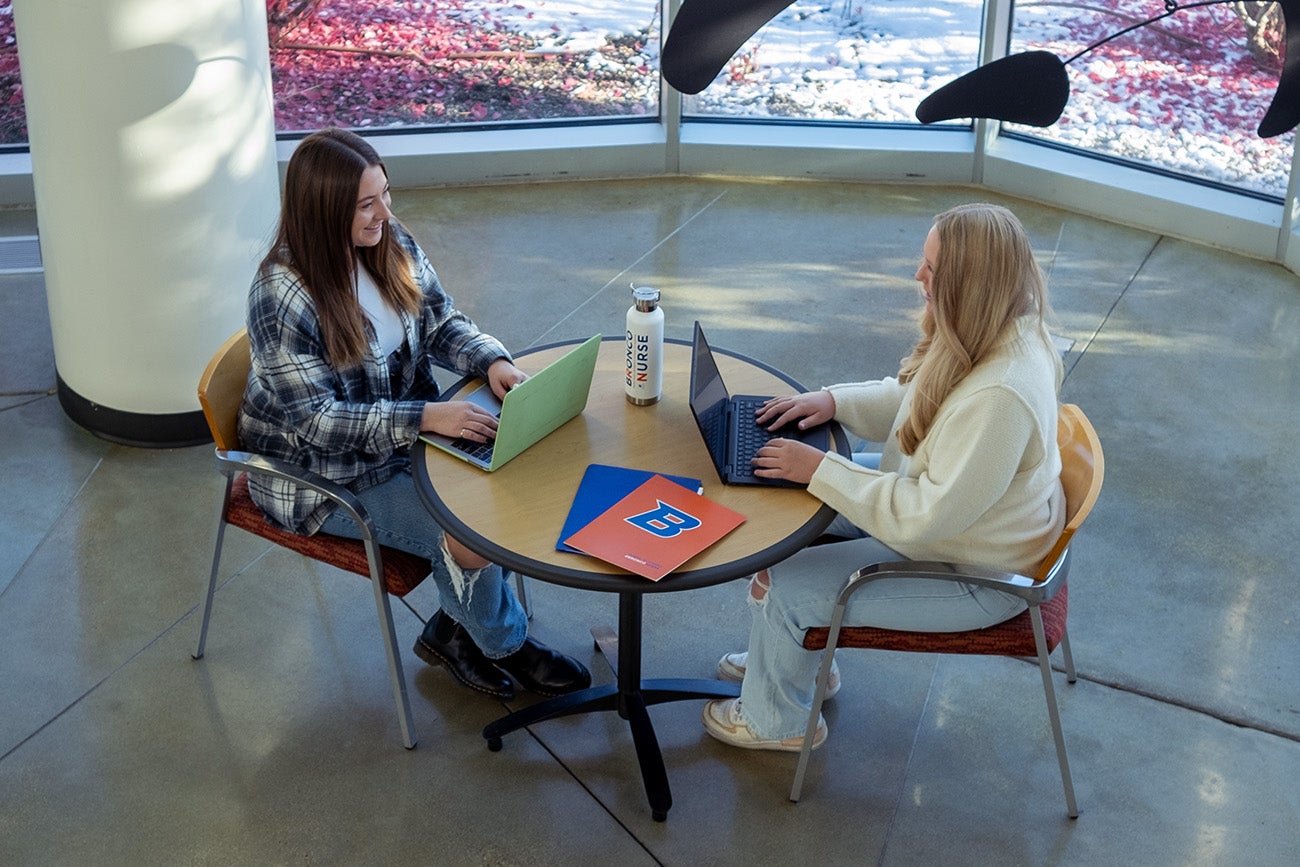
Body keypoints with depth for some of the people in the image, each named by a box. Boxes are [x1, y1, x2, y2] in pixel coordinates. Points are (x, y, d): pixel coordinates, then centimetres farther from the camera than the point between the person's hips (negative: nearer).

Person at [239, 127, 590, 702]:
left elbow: (442, 323, 6)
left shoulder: (393, 245, -5)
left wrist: (492, 360, -15)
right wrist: (426, 417, -32)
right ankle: (504, 642, 13)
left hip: (404, 432, 7)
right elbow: (318, 420, -26)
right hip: (325, 471, -7)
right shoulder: (282, 298, -26)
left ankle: (454, 629, 10)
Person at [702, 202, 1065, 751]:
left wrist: (819, 469, -28)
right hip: (932, 499, 10)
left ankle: (774, 720, 22)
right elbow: (916, 400, 10)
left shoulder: (999, 398, -38)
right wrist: (834, 401, -4)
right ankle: (797, 657, 33)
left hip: (969, 575, -10)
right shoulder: (987, 335, -9)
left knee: (787, 586, -8)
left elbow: (925, 518, -33)